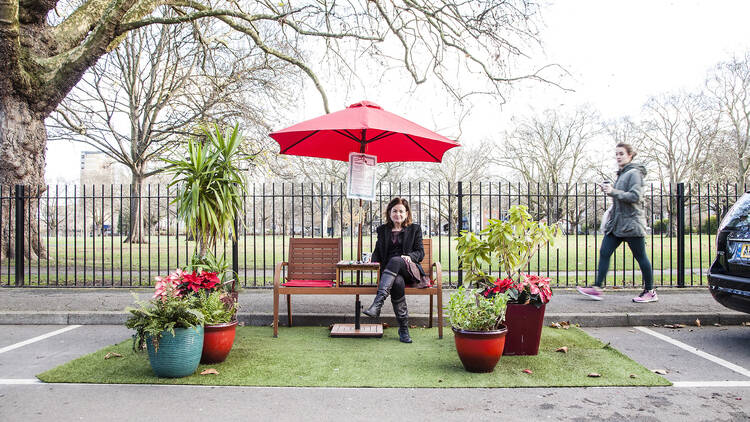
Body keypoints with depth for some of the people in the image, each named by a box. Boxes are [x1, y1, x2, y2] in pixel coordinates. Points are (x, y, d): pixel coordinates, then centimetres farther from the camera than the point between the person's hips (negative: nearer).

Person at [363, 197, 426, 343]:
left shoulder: (414, 229, 19)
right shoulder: (383, 230, 24)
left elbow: (420, 252, 10)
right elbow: (377, 251, 19)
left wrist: (410, 257, -12)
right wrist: (375, 261, -4)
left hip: (410, 270, -1)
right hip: (388, 270, 1)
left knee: (395, 260, -37)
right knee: (398, 282, -37)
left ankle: (377, 303, -51)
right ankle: (403, 328, -33)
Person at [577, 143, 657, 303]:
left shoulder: (634, 173, -9)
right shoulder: (621, 174, 18)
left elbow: (635, 196, -20)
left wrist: (614, 192, -23)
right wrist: (609, 189, 10)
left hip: (631, 222, -9)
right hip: (616, 222, 9)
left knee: (640, 257, 1)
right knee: (604, 252, 1)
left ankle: (650, 291, 13)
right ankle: (597, 288, 1)